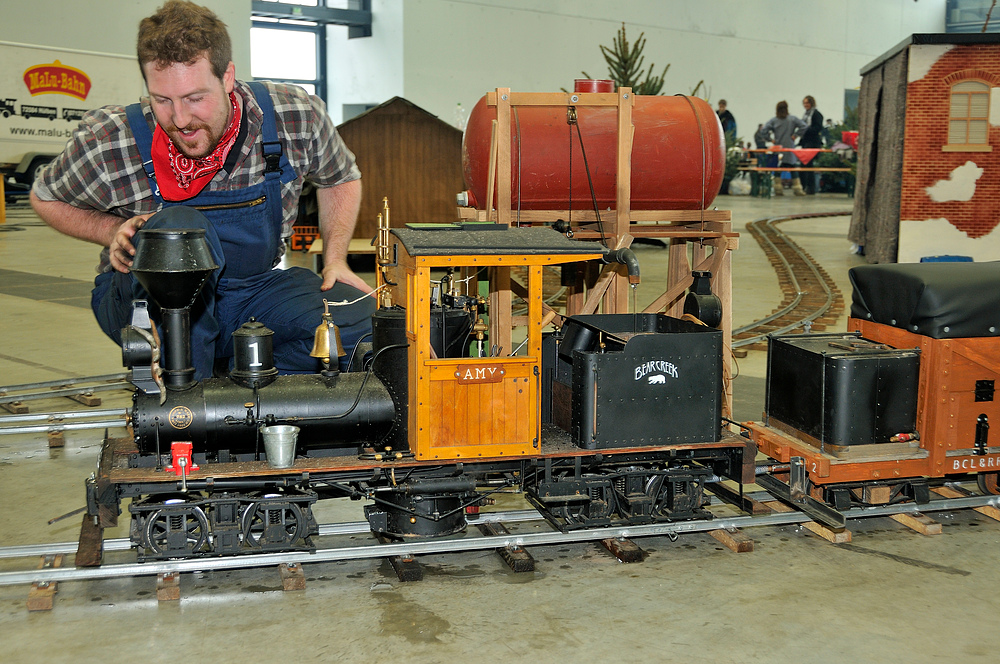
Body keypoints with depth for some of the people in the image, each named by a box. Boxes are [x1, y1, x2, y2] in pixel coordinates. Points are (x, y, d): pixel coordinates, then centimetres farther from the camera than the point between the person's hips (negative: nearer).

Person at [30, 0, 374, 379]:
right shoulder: (108, 143, -17)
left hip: (254, 291, 2)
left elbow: (341, 179, 10)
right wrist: (115, 231, -14)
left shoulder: (298, 118, -13)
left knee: (361, 323, -24)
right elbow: (46, 198, 5)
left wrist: (334, 259, -4)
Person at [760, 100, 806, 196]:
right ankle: (797, 188, 4)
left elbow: (764, 130, -11)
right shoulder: (792, 119, 0)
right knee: (793, 168, 5)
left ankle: (778, 189, 2)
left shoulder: (773, 120, -1)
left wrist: (770, 139, -3)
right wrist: (795, 135, -1)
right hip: (789, 147, 0)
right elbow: (803, 126, -8)